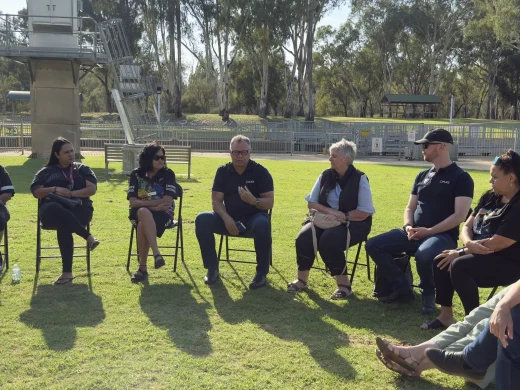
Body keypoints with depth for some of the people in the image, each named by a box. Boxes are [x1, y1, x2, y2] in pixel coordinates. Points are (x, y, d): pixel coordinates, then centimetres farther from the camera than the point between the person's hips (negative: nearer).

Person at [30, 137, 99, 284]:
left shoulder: (82, 169, 17)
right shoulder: (45, 172, 18)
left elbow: (92, 189, 4)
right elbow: (36, 192, 7)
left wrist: (71, 193, -9)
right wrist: (55, 189, -9)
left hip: (79, 209, -1)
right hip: (52, 211, 1)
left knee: (63, 226, -36)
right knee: (55, 209, -40)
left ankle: (67, 272, -33)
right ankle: (88, 237, -38)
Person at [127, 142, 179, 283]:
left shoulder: (168, 174, -3)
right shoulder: (136, 174, 3)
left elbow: (166, 201, -12)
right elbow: (133, 203, -5)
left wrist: (142, 202, -10)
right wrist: (154, 206, -17)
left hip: (163, 214, -2)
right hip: (140, 214, 2)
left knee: (143, 226, -35)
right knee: (144, 212, -37)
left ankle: (143, 267, -26)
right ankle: (156, 254, -41)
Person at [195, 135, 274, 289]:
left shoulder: (260, 171, -7)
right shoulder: (223, 171, 1)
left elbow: (270, 202, -11)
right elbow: (216, 200, -3)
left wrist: (253, 200, -32)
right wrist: (226, 218, -22)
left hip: (252, 219, -3)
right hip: (229, 219, 3)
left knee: (263, 224, -38)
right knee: (202, 219, -23)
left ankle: (262, 273, -19)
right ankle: (212, 268, -9)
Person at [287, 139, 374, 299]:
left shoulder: (360, 179, -7)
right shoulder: (325, 175, 6)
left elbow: (365, 212, -12)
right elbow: (311, 203, 7)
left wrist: (343, 216, -23)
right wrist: (330, 211, -11)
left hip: (352, 224, -4)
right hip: (325, 220, 4)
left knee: (328, 241, -33)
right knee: (304, 237, -24)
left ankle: (344, 284, -17)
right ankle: (302, 279, -7)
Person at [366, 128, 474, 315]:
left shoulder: (461, 178, -5)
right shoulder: (422, 176, 16)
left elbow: (459, 215, -14)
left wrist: (429, 231, -20)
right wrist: (408, 226, -4)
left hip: (443, 235, -7)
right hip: (414, 233, 7)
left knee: (424, 254, -40)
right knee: (374, 245, -9)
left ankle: (428, 294, -7)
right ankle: (403, 288, 2)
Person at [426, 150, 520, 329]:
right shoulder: (490, 197, 6)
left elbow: (496, 243, -24)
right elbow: (467, 226, 6)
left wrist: (461, 252, -15)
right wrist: (469, 243, -18)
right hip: (481, 253, 9)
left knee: (459, 266, -28)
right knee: (440, 262, -5)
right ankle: (446, 315, 2)